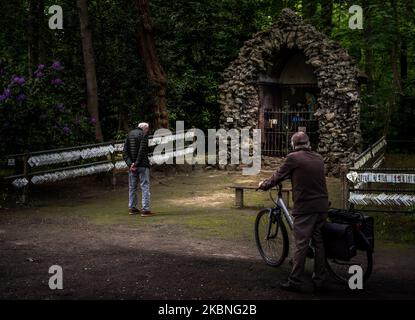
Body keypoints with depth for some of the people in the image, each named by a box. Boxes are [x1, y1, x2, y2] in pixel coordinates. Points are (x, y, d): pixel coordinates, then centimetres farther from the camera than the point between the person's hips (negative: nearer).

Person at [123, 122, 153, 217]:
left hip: (132, 166, 6)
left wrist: (130, 163, -6)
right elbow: (142, 151, -18)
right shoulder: (144, 135, -7)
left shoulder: (130, 134, 11)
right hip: (142, 165, -6)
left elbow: (124, 152, 3)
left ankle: (132, 208, 19)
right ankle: (145, 209, -8)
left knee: (132, 187, 14)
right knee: (145, 187, -3)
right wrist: (136, 163, -14)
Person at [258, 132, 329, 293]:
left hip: (305, 207, -6)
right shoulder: (318, 158, 11)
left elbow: (278, 177, 1)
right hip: (322, 206, 6)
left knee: (301, 244, -2)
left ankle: (296, 281, 1)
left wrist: (263, 184, 19)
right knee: (318, 242, 12)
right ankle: (319, 281, 17)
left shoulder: (293, 158, -6)